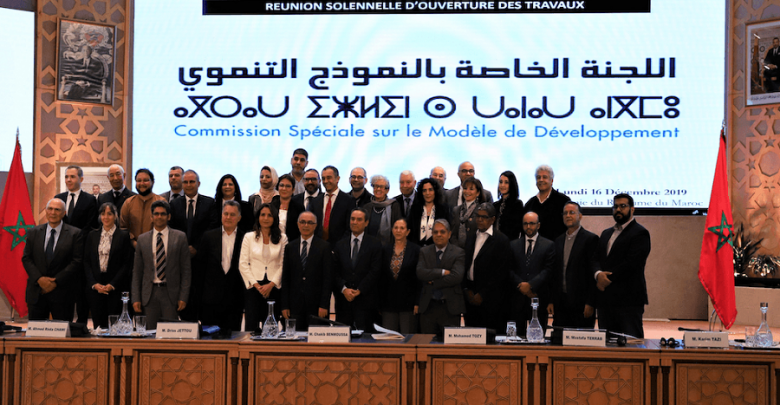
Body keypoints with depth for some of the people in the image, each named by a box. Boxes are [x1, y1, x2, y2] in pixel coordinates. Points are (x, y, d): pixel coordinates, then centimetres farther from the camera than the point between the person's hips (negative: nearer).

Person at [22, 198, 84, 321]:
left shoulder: (74, 233, -1)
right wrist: (39, 278, -9)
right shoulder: (33, 232, 10)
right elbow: (26, 258, 6)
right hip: (36, 291, 3)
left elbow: (77, 261, -6)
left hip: (62, 292, -3)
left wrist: (57, 281, -13)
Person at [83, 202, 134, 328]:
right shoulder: (92, 236, 12)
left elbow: (127, 264, -3)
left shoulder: (124, 236, 2)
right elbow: (86, 262, 9)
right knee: (98, 324, 3)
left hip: (116, 288, -3)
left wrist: (112, 284, -10)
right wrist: (94, 284, -4)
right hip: (95, 288, 3)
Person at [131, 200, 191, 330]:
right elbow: (137, 271, 11)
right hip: (149, 294, 2)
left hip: (171, 294, -2)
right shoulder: (142, 239, 9)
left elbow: (186, 269, 2)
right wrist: (135, 298, 3)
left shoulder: (180, 237, 3)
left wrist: (183, 297, -4)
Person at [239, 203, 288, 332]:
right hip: (253, 286, 0)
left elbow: (283, 265, 2)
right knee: (251, 324, -5)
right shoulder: (249, 237, 7)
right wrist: (256, 284, -6)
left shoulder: (282, 238, 7)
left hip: (273, 286, 0)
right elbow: (243, 264, 3)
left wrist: (271, 284, -8)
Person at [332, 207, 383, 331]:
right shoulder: (340, 245, 13)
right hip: (344, 299, 3)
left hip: (365, 299, -3)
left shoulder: (375, 244, 4)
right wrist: (344, 289, -8)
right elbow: (335, 271, 8)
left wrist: (359, 290, -11)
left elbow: (374, 271, -4)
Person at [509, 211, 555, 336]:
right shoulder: (513, 245, 13)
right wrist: (521, 285, -8)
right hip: (517, 298, 2)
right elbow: (510, 269, 6)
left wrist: (530, 285, -14)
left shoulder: (549, 245, 6)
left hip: (539, 297, -1)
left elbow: (548, 270, -3)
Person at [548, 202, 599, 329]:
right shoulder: (558, 241, 15)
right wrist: (551, 301, 9)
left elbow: (593, 272, -8)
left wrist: (590, 303, -14)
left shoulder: (590, 239, -3)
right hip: (560, 303, 5)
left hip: (581, 304, -5)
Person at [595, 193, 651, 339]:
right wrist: (598, 274, -9)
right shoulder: (606, 233, 22)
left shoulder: (640, 233, -3)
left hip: (629, 299, -7)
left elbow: (632, 263, -14)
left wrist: (607, 278, -11)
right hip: (605, 299, 7)